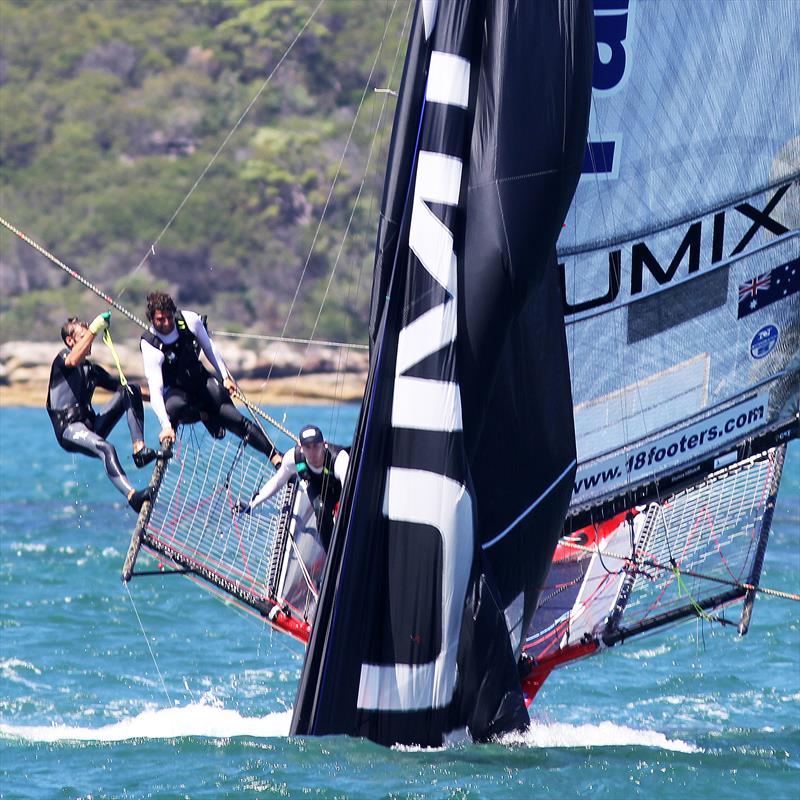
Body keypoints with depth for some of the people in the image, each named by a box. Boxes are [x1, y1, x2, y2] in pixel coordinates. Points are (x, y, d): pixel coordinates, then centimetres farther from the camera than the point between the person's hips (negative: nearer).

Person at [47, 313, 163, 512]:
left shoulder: (92, 369, 23)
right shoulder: (61, 359, 2)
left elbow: (119, 387, 28)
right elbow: (73, 361, -24)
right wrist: (93, 330, -28)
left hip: (91, 425, 7)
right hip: (68, 428, -7)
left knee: (130, 391, -6)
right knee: (106, 448, -36)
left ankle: (139, 449, -21)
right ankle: (132, 496, -52)